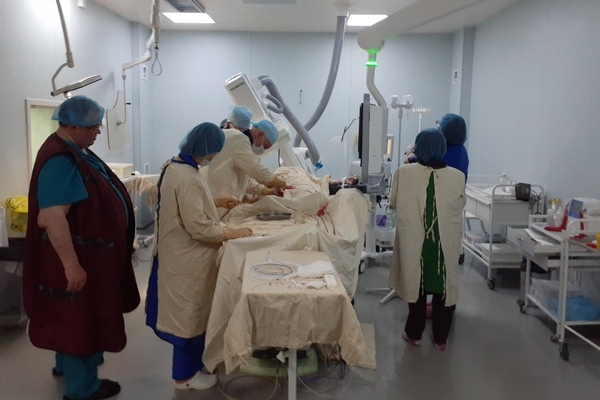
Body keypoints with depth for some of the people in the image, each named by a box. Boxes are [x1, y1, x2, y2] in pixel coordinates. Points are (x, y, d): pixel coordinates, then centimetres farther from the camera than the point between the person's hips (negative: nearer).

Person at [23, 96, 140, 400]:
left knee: (79, 316, 24)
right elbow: (52, 218, -31)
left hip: (91, 251, 10)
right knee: (79, 318, 4)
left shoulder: (77, 151, 7)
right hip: (77, 255, -10)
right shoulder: (60, 161, -25)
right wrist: (72, 264, -29)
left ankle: (66, 363, 43)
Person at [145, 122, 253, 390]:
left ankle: (191, 362, 40)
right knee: (190, 313, 7)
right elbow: (198, 227, -27)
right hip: (188, 257, -10)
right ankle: (185, 374, 24)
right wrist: (234, 233, -18)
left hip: (179, 252, 10)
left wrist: (217, 202, 11)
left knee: (188, 311, 23)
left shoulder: (174, 165, 4)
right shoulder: (187, 177, -28)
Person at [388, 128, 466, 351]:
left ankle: (414, 334, 27)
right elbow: (461, 205, 8)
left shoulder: (404, 173, -12)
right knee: (444, 288, 15)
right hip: (446, 244, 1)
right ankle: (441, 338, 26)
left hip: (414, 242, 0)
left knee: (416, 285, 16)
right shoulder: (457, 177, -9)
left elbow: (394, 204, 2)